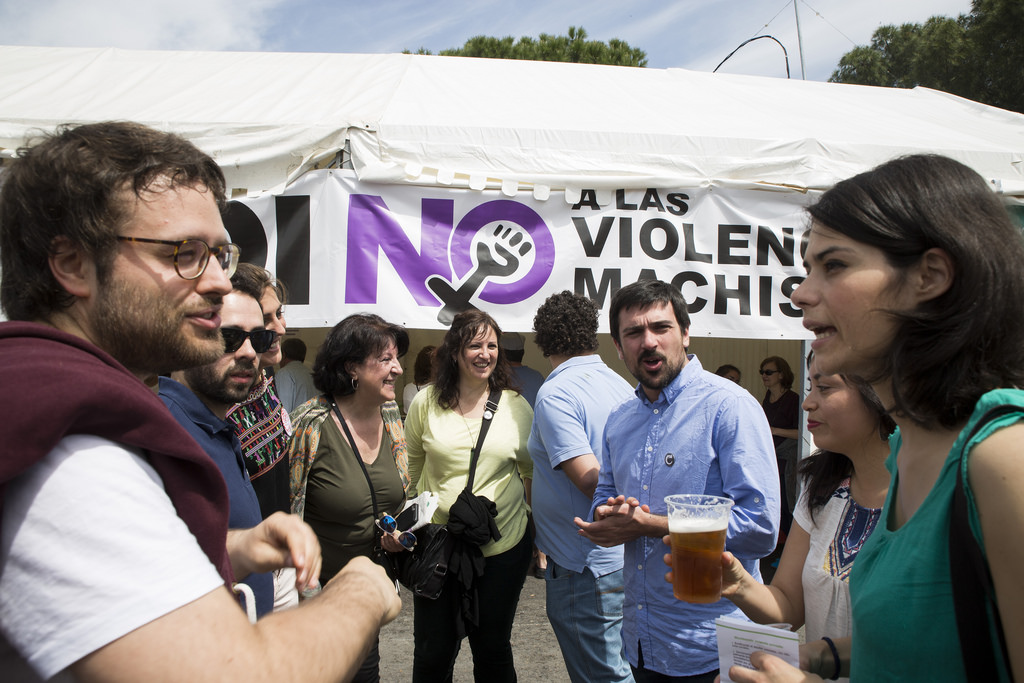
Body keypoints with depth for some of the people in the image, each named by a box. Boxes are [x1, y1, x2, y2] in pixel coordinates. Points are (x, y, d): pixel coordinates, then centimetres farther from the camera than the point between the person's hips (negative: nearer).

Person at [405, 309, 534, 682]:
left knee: (493, 649, 15)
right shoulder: (426, 403, -2)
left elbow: (533, 472, 8)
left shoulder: (516, 407, -2)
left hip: (503, 547, 0)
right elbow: (412, 468, 11)